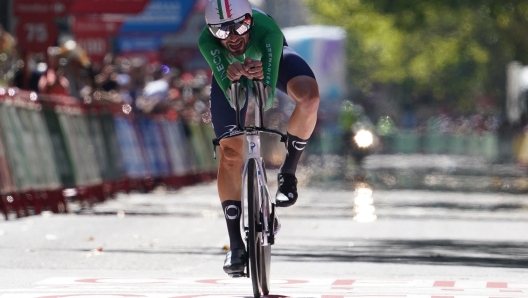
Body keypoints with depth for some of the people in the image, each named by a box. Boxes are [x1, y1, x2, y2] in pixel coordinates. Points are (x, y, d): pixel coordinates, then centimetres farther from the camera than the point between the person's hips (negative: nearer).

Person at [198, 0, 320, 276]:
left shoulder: (267, 30, -42)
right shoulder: (207, 41, -38)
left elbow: (268, 95, -43)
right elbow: (233, 97, -40)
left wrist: (260, 78, -64)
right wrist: (232, 76, -61)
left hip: (272, 61, -1)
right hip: (230, 70, 1)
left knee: (309, 96, -34)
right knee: (230, 153, -8)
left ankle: (288, 172, -12)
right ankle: (235, 244, 2)